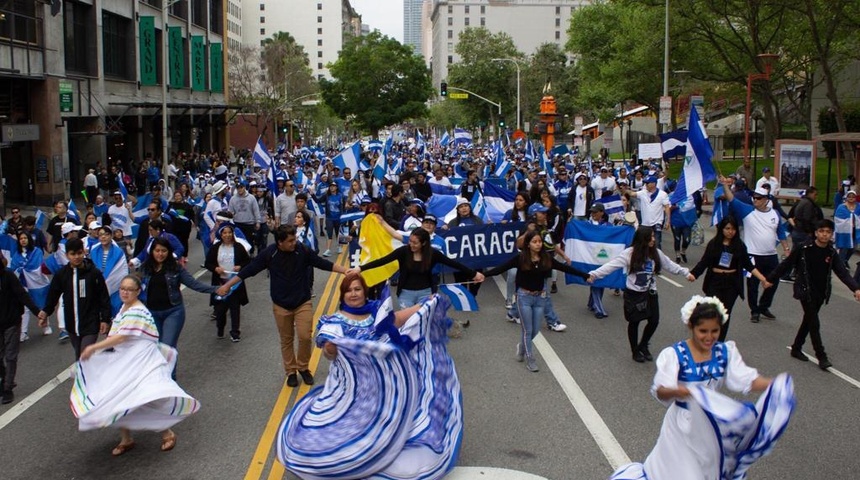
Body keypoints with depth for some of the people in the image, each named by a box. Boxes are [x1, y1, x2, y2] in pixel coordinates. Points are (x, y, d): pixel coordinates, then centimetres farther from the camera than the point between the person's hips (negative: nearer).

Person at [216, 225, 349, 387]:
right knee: (286, 340, 11)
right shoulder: (269, 253, -14)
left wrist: (347, 270, -13)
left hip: (302, 302, 0)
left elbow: (323, 263, -7)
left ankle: (303, 367, 19)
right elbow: (249, 270, -7)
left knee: (305, 337, -6)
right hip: (281, 305, 0)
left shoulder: (302, 250, -13)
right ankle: (291, 371, 27)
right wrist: (227, 285, -6)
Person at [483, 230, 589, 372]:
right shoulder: (520, 258, -13)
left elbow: (564, 268, 1)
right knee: (528, 330, 4)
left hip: (540, 297, 4)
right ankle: (530, 360, 18)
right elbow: (502, 267, -19)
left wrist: (585, 275, 2)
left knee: (535, 330, 11)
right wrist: (484, 274, -31)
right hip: (524, 297, -3)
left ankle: (522, 346, 41)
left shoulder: (546, 257, -4)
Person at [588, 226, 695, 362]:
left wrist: (686, 273, 14)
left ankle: (643, 346, 31)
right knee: (634, 322, 8)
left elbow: (670, 265, 12)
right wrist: (593, 274, -29)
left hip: (650, 293, 4)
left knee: (654, 321, 5)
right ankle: (635, 351, 28)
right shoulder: (629, 253, -16)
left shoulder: (656, 253, -1)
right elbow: (611, 265, -20)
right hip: (633, 294, -4)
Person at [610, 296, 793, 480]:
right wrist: (675, 391, -52)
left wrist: (775, 384, -32)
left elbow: (746, 379, -13)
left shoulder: (725, 351, -6)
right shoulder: (675, 354, -21)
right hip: (684, 424, -4)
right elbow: (660, 391, -29)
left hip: (714, 421, 4)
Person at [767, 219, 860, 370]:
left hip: (820, 293, 5)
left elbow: (842, 272, -11)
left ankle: (796, 349, 28)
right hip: (806, 291, -5)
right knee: (814, 323, -7)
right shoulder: (804, 249, -12)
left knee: (808, 320, 14)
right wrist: (770, 279, -4)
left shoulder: (831, 253, -2)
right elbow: (786, 265, -6)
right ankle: (821, 357, -3)